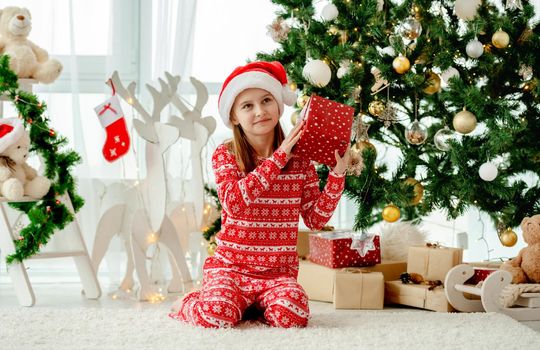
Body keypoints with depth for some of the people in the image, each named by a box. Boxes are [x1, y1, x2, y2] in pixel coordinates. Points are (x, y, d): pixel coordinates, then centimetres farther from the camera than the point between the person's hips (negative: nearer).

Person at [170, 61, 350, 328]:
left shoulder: (299, 159, 5)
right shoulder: (224, 155, -2)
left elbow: (315, 219, 4)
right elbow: (234, 201, -21)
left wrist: (337, 175, -8)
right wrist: (279, 157, -20)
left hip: (279, 272, 2)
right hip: (230, 265, -2)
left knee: (290, 316, -30)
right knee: (217, 315, -31)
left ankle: (256, 304, 8)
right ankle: (189, 304, 8)